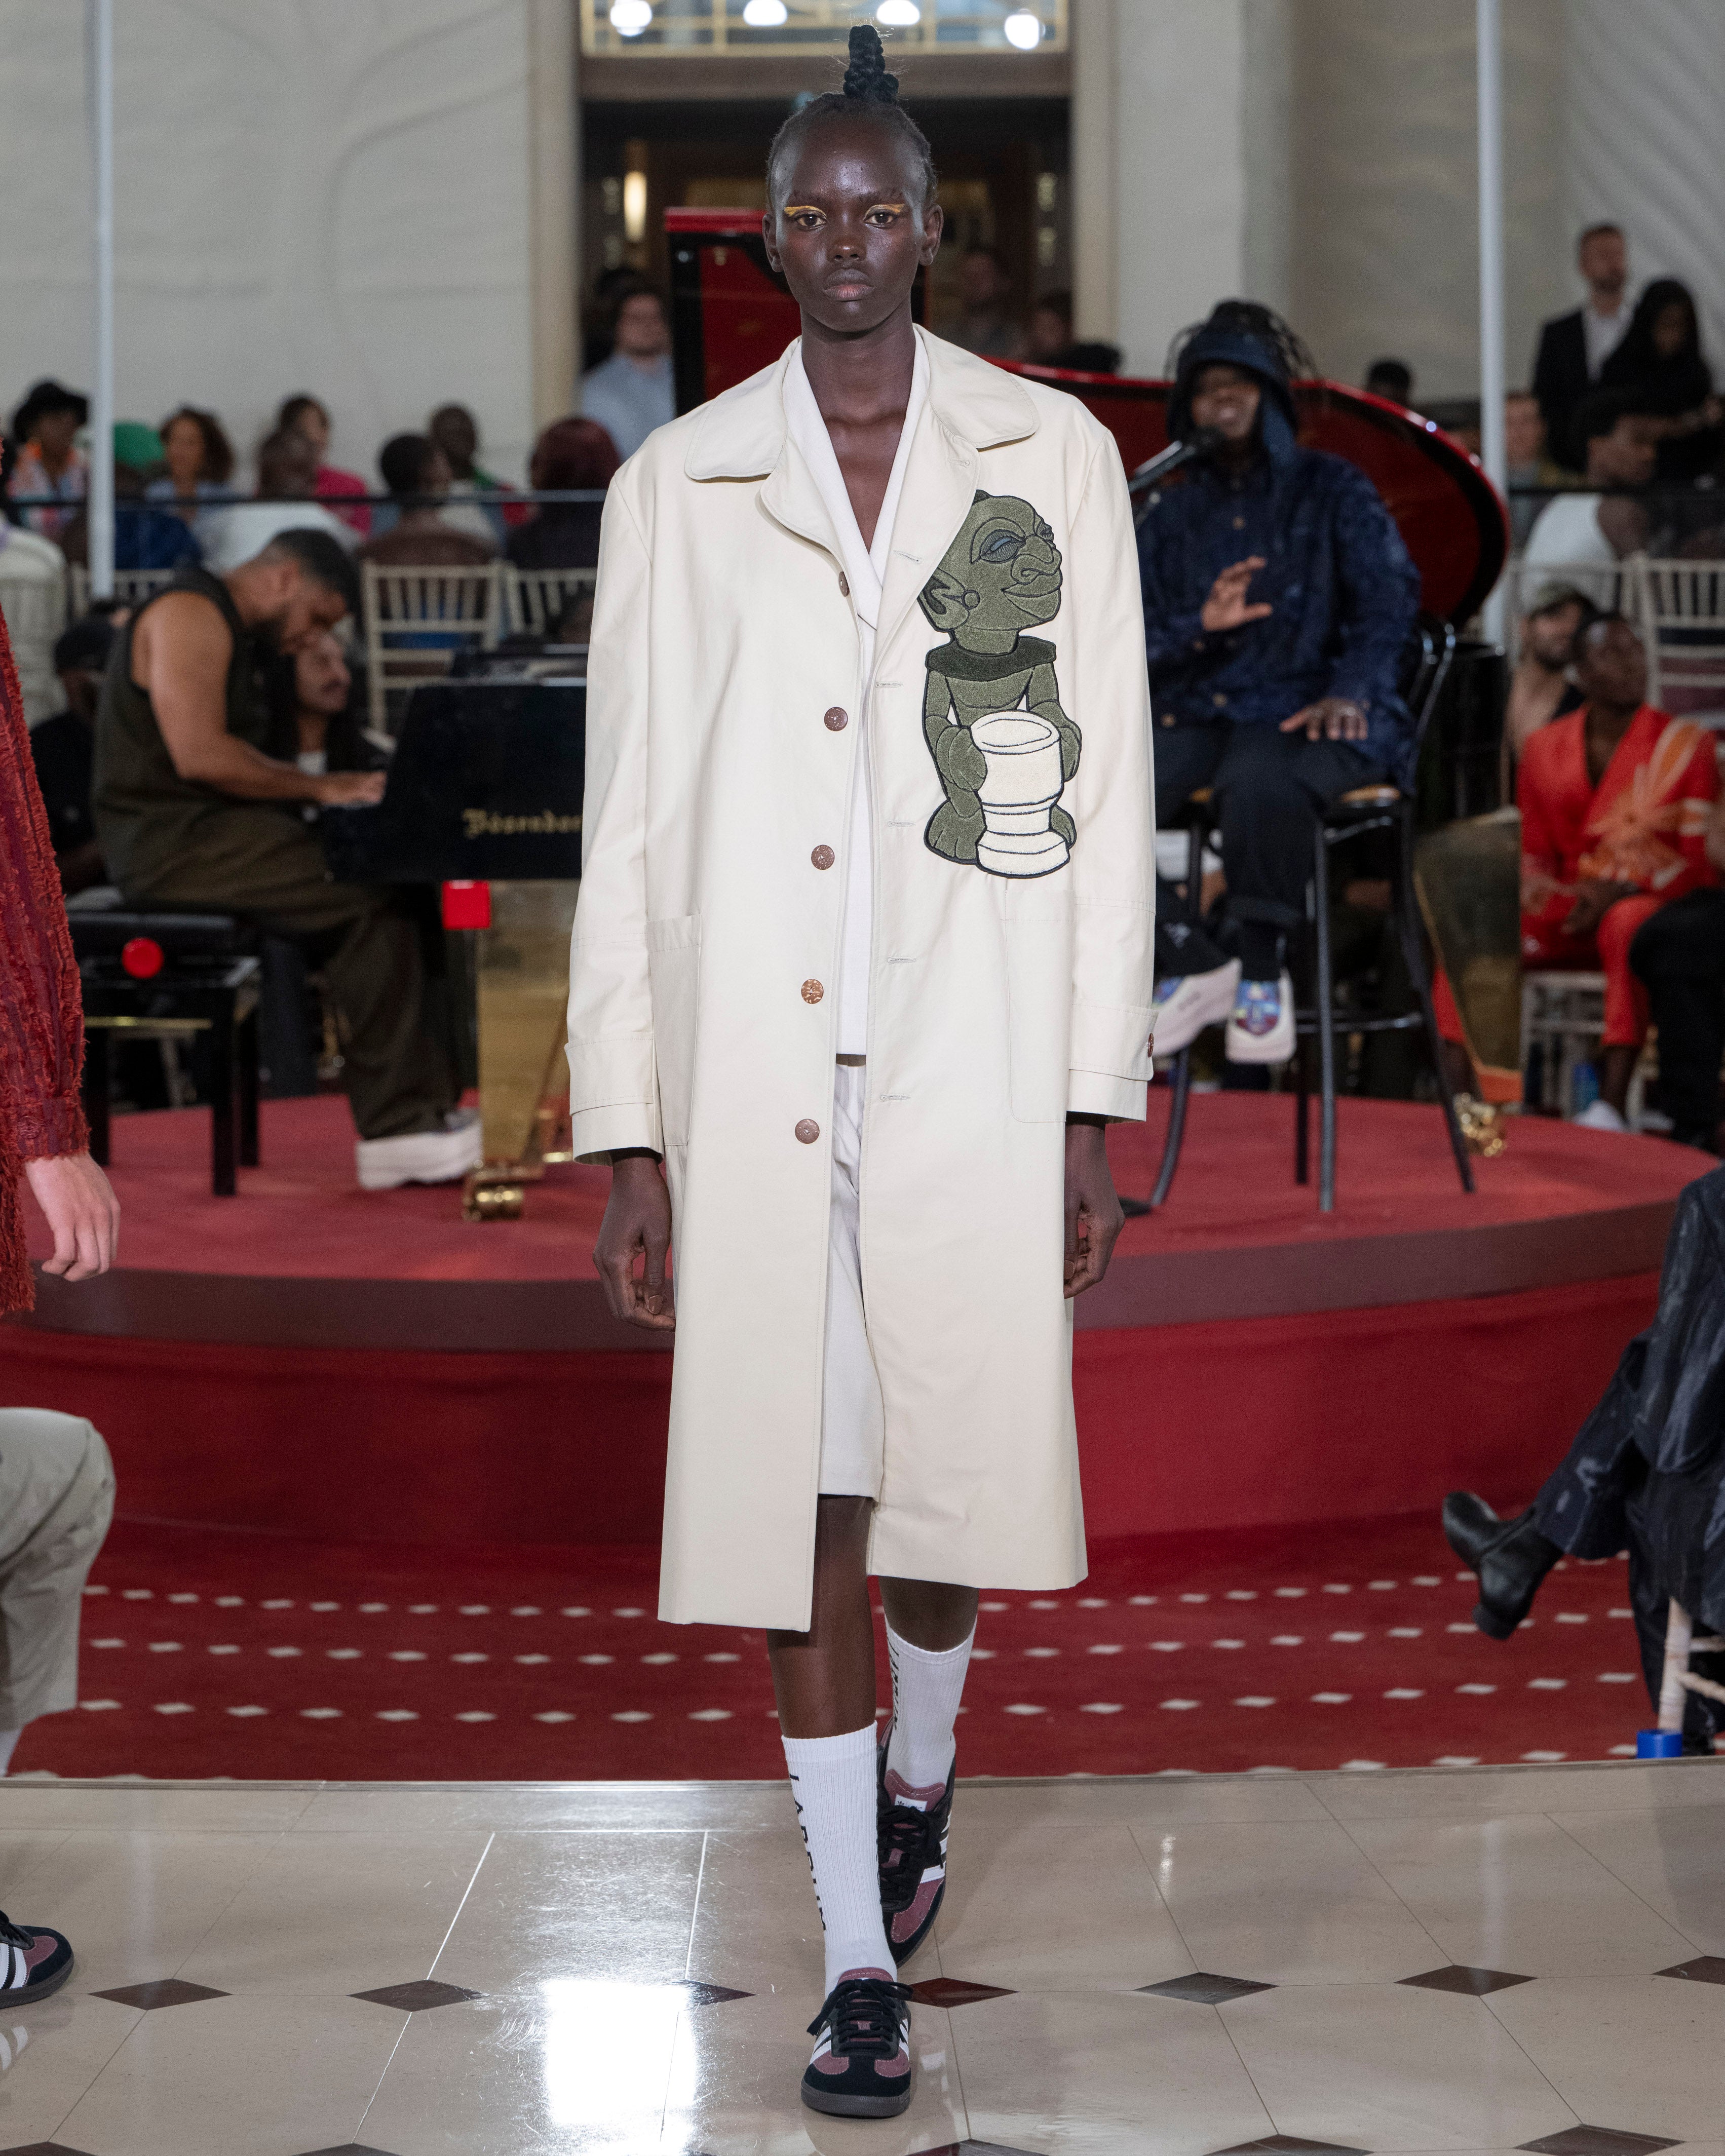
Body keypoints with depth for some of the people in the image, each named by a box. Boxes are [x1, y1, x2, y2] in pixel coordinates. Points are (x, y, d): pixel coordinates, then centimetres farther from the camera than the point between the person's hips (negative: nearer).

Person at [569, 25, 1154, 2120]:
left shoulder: (1053, 458, 6)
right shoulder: (678, 488, 6)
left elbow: (1106, 801, 5)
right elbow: (628, 827, 6)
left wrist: (1096, 1101, 0)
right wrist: (624, 1132, 1)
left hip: (972, 1081, 0)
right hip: (752, 1093, 0)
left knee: (948, 1491, 4)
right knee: (793, 1506, 2)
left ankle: (918, 1763, 38)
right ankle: (859, 1961, 13)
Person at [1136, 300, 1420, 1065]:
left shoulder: (1331, 489, 10)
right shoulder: (1171, 513, 20)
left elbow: (1390, 594, -2)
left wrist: (1349, 692, -21)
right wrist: (1198, 627, -11)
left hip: (1305, 714, -4)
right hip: (1192, 714, 4)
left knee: (1259, 783, -42)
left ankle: (1263, 972, -20)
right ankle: (1190, 970, -8)